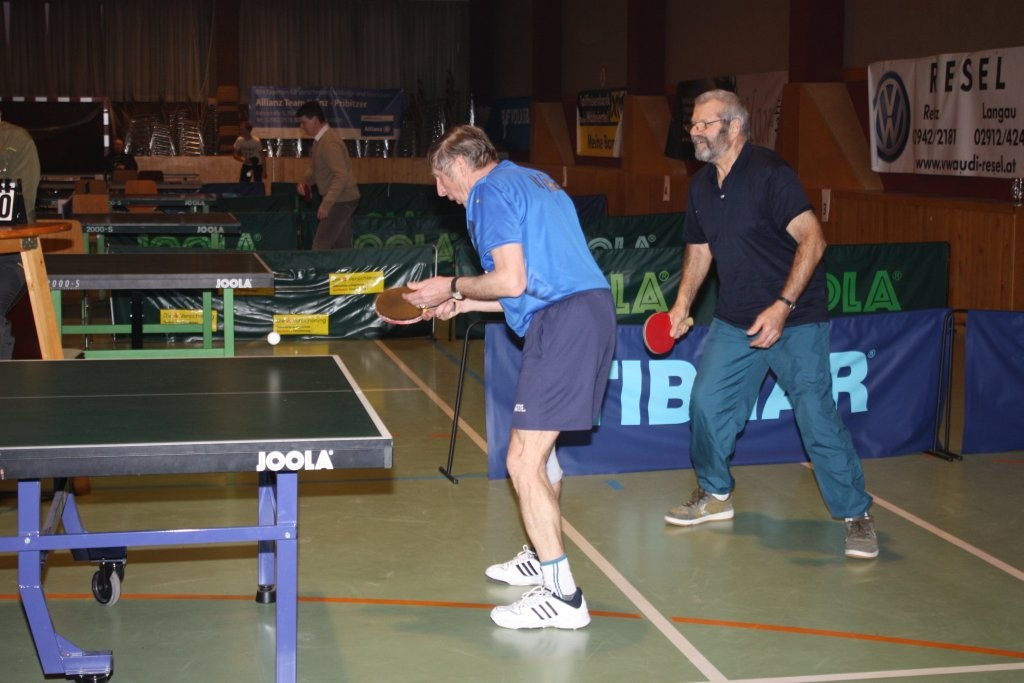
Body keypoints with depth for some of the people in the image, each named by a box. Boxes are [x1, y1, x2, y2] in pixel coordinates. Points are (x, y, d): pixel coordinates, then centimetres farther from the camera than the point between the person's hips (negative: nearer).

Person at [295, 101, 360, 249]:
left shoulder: (329, 142, -21)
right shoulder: (320, 139, 10)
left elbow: (341, 176, -27)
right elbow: (318, 169, 25)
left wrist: (326, 204, -29)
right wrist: (306, 182, 7)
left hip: (341, 200, -10)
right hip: (342, 199, 10)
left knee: (320, 247, -11)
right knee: (342, 247, 11)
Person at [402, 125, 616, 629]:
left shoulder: (491, 191, -5)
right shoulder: (533, 182, 25)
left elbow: (511, 282, -16)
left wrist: (454, 286, 1)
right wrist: (461, 304, 26)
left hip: (563, 322, -11)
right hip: (591, 309, 11)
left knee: (523, 461, -9)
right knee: (539, 443, 25)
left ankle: (562, 595, -6)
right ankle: (544, 558, 39)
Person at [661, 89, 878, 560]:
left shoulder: (769, 173, -17)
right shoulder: (701, 186, 6)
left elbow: (812, 239, -22)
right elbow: (699, 250, 19)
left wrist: (782, 307, -27)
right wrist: (681, 307, 11)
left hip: (796, 319, -7)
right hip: (735, 320, 7)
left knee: (816, 417, -8)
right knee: (707, 404, 7)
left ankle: (856, 515, 6)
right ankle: (715, 495, 28)